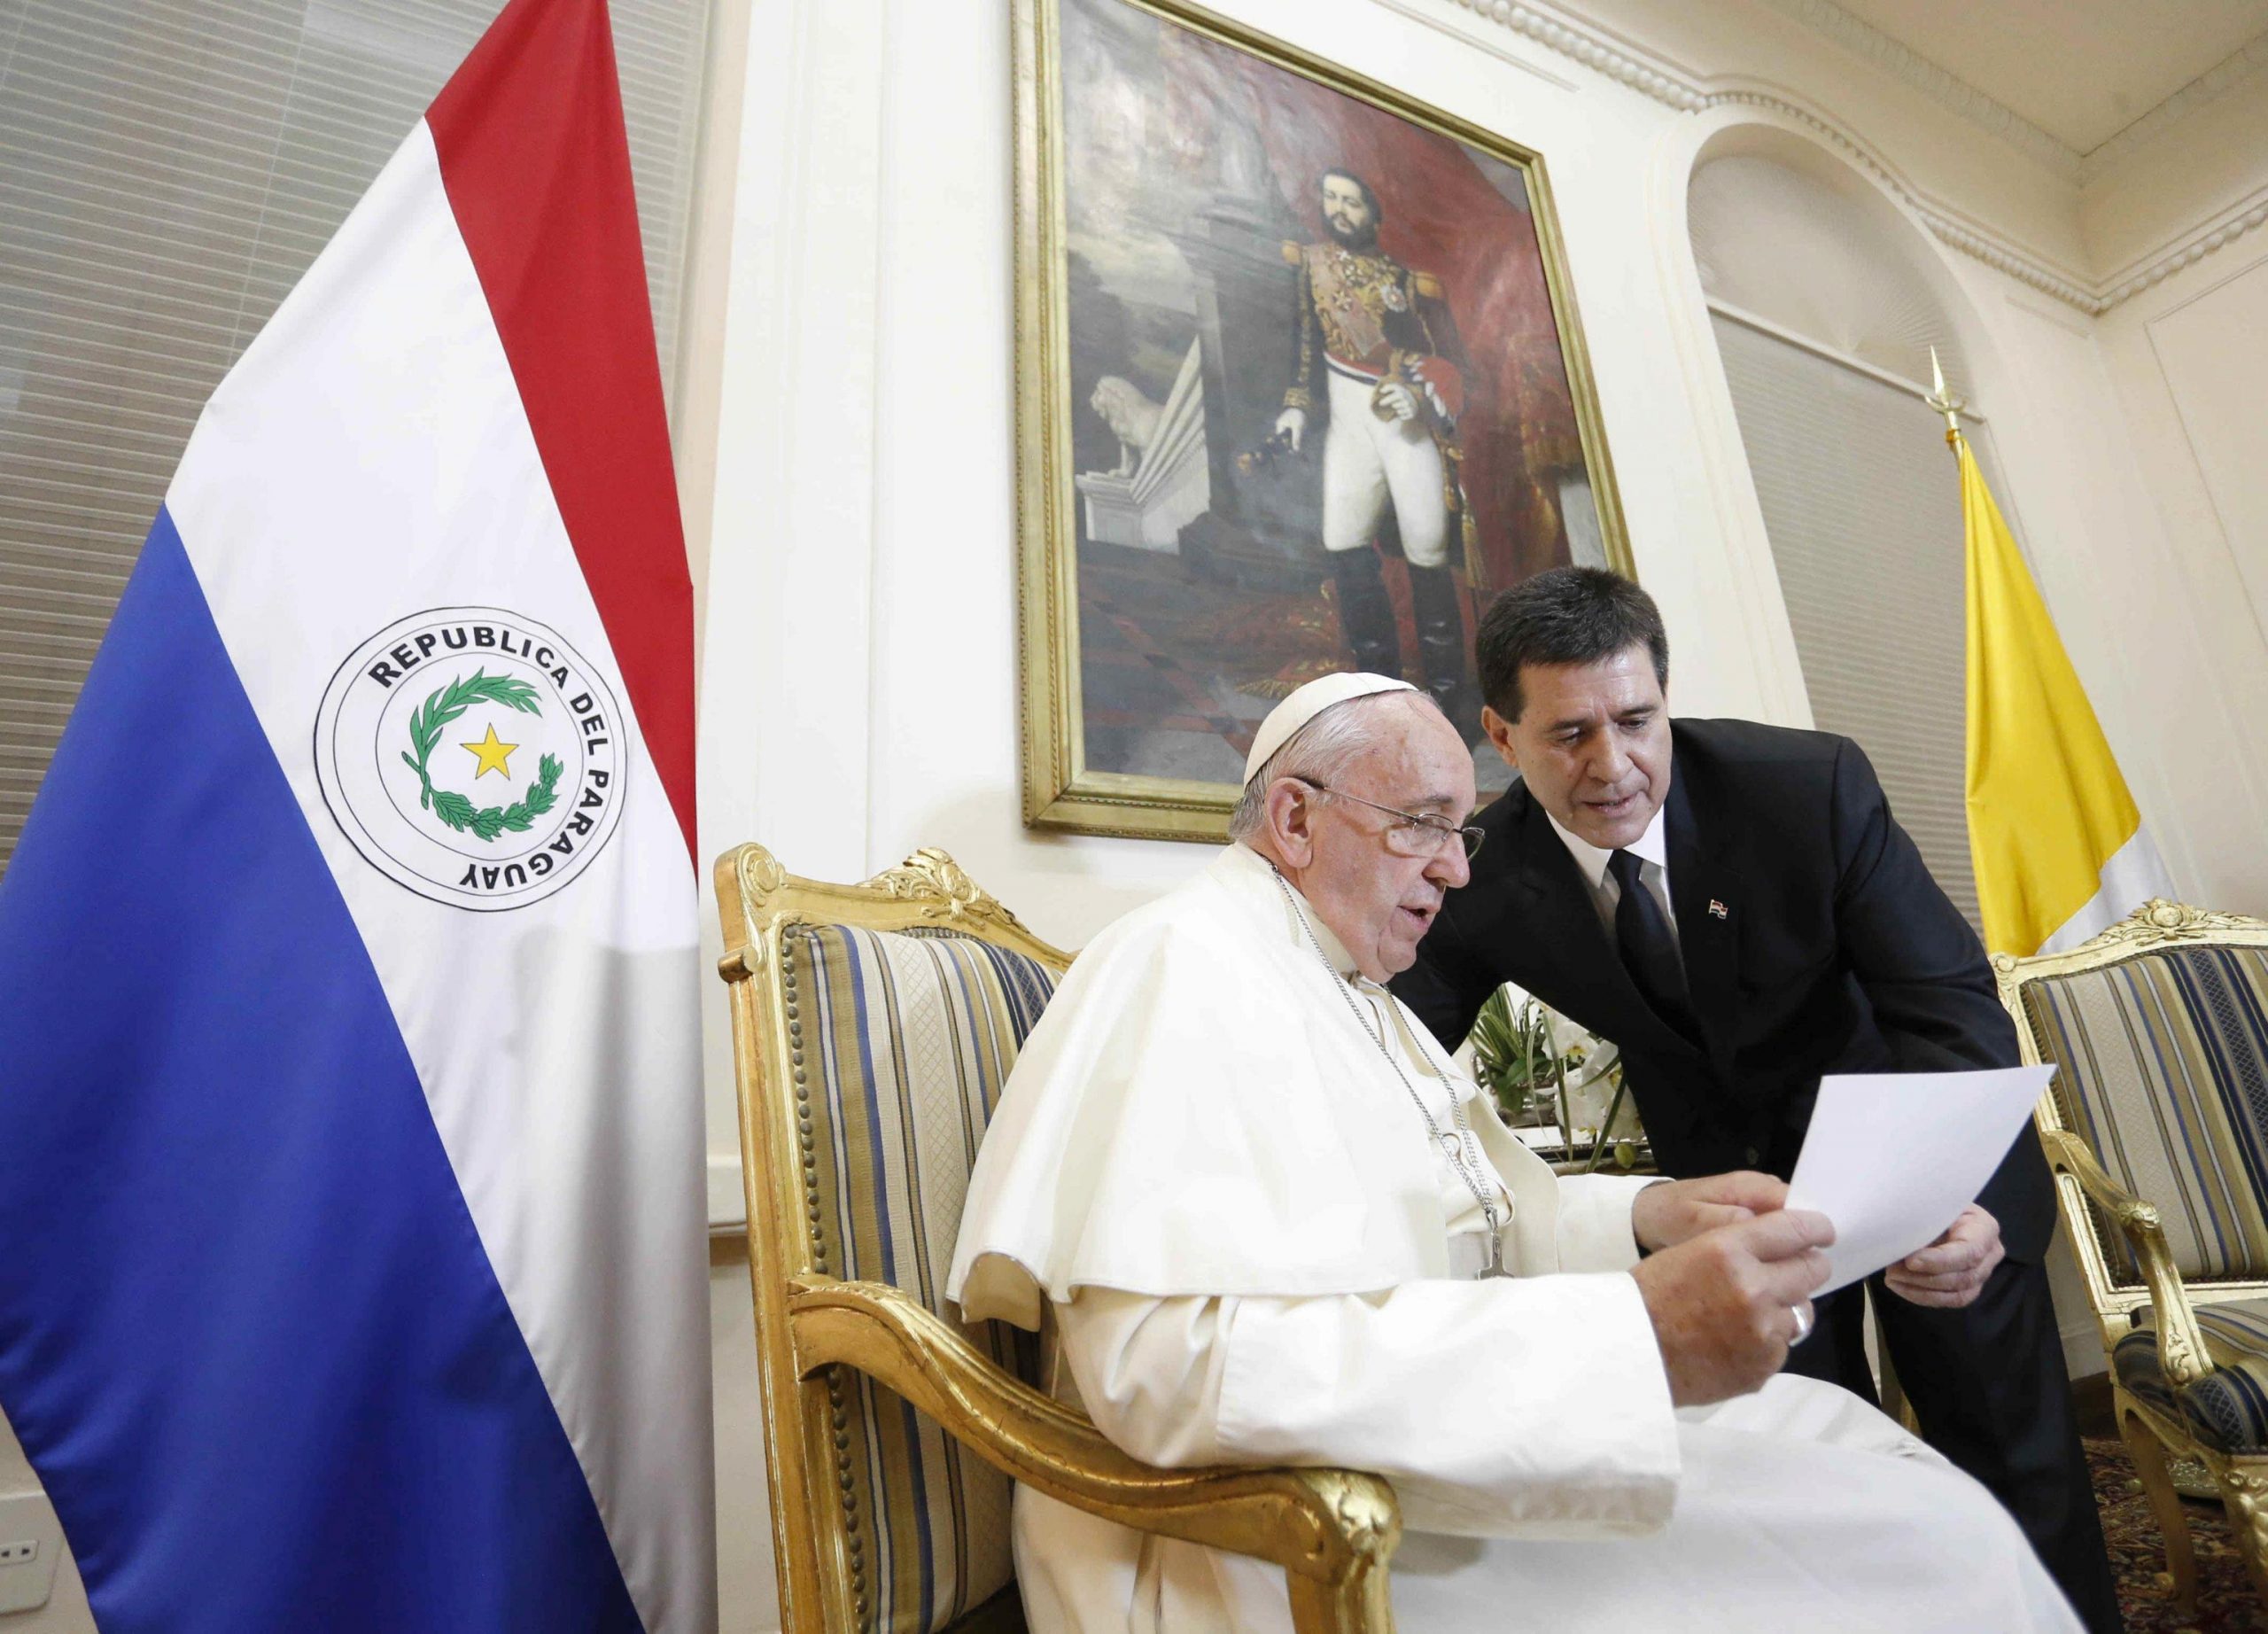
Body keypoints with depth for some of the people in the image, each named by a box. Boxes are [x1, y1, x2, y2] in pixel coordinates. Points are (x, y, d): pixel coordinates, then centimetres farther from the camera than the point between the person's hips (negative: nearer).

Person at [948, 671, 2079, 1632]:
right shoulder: (1184, 967, -18)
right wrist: (1632, 1336, -30)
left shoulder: (1355, 992, 14)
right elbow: (1184, 1364, -29)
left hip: (1447, 1452, 9)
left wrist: (1647, 1218, -3)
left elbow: (1483, 1211, 16)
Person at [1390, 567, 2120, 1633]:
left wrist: (1972, 1198, -41)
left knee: (2009, 1453, 10)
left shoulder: (1814, 785, -26)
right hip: (1728, 1169, 1)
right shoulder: (1487, 882, -22)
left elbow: (1953, 1004, -25)